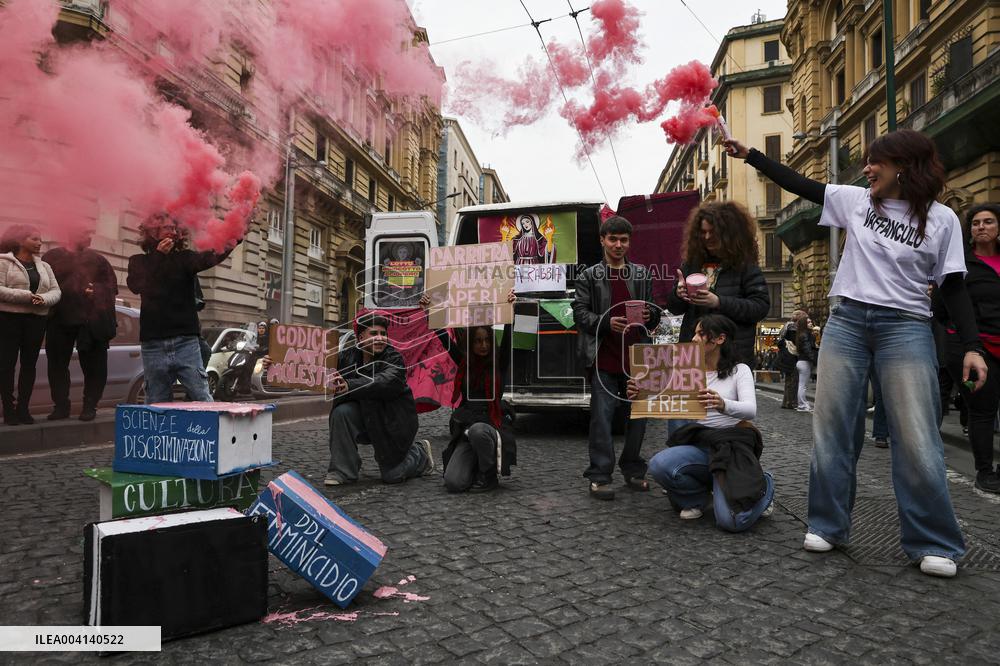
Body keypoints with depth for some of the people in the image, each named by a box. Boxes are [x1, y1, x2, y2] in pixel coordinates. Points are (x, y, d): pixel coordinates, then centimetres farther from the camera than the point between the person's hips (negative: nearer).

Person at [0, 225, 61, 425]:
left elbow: (56, 291, 6)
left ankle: (23, 408, 11)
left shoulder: (44, 266, 15)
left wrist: (43, 299, -14)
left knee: (29, 364, 5)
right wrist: (27, 296, -20)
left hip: (36, 320, 5)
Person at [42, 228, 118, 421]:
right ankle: (61, 405, 14)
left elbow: (112, 284, 6)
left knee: (93, 365, 0)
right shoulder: (52, 257, 9)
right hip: (59, 320, 0)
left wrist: (97, 291, -11)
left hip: (92, 321, 0)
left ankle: (90, 406, 9)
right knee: (57, 364, 4)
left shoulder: (97, 259, 11)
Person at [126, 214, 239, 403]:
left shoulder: (184, 258, 9)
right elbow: (136, 286, -8)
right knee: (156, 404, 5)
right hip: (153, 343, 1)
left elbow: (208, 258, -13)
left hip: (185, 340, -1)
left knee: (203, 399, -6)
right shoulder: (139, 262, 13)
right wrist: (158, 256, -17)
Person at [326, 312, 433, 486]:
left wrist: (350, 386, -50)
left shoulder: (394, 359, -19)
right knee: (341, 412, -26)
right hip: (366, 419, 4)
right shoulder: (347, 357, -4)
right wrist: (338, 385, -31)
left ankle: (421, 452, 33)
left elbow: (385, 383, -39)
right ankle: (342, 471, -14)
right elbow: (340, 391, -7)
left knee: (392, 475, 1)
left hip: (394, 421, -4)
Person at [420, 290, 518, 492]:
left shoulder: (499, 363, 2)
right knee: (453, 483, -18)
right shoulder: (464, 362, 9)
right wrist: (428, 311, -5)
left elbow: (508, 338, -11)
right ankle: (476, 466, 18)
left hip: (494, 426, -2)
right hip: (465, 429, 2)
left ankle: (489, 477, -11)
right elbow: (443, 337, 5)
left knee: (477, 430, -40)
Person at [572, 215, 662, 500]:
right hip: (604, 357, -3)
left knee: (637, 415, 8)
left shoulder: (642, 275, 15)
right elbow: (580, 313, -2)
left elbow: (656, 312, 16)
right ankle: (600, 476, 2)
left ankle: (633, 470, 23)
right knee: (602, 415, -5)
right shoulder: (589, 276, 7)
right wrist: (606, 323, -18)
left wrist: (649, 314, -8)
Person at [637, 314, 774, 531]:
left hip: (732, 445, -3)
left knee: (730, 520, -22)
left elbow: (750, 410, -18)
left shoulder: (739, 370, -1)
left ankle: (763, 485, 14)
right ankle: (699, 497, 4)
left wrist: (723, 405, -41)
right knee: (658, 465, -29)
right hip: (699, 444, 3)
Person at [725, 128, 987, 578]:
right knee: (833, 427, 3)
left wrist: (972, 347, -7)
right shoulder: (855, 200, 9)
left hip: (905, 327, -3)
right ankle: (828, 525, 15)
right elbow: (799, 185, 13)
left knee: (916, 438, -6)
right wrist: (748, 155, 10)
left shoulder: (941, 220, 2)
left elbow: (954, 288, 1)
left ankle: (933, 544, 9)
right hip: (846, 321, 3)